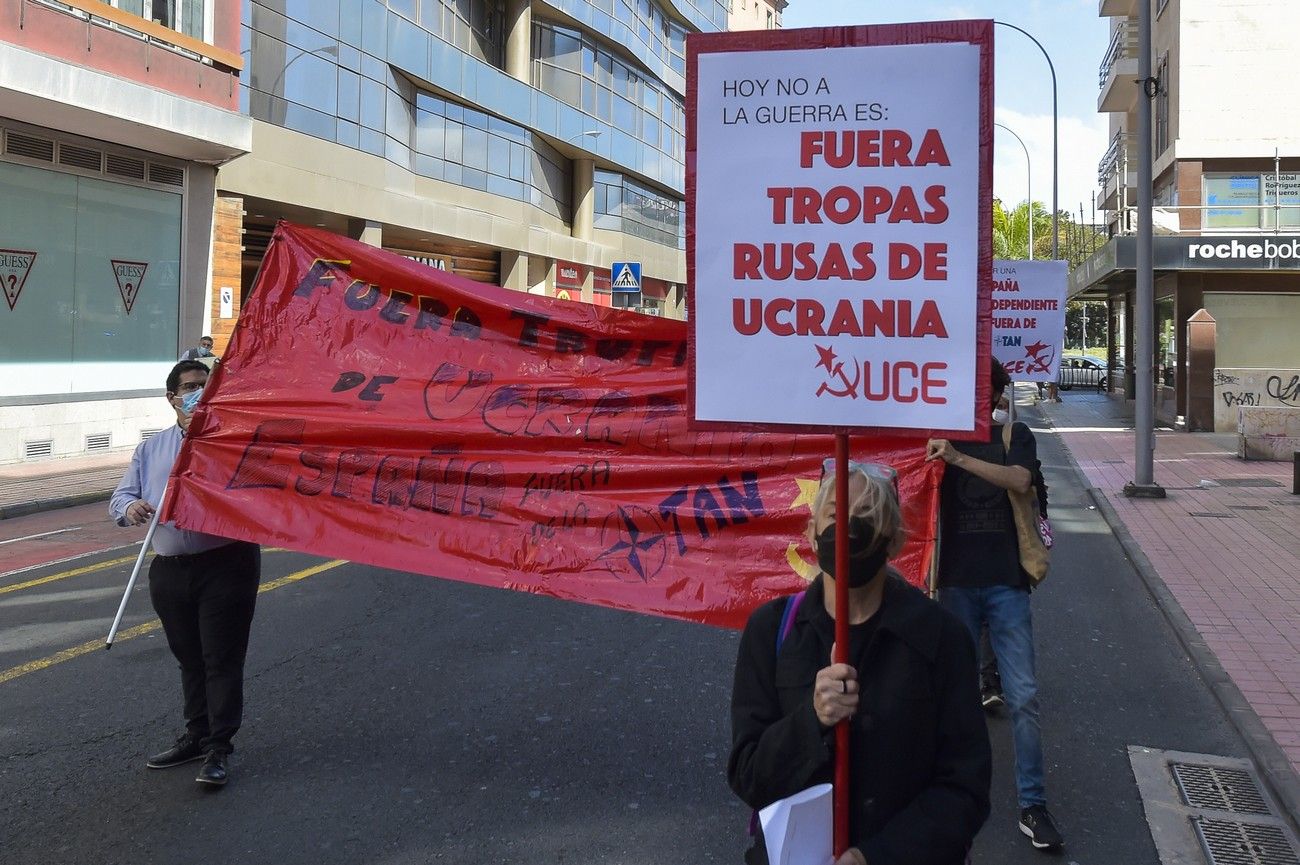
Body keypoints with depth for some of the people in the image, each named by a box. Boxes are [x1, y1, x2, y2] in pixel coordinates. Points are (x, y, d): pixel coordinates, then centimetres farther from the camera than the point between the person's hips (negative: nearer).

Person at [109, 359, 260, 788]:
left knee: (222, 658, -3)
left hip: (226, 564, -5)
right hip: (170, 571, 5)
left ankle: (218, 749, 4)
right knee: (189, 658, 16)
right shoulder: (150, 449, 14)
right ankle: (196, 735, 30)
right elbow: (119, 499, 14)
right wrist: (131, 507, -11)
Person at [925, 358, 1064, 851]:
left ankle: (1032, 805, 3)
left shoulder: (1015, 436, 5)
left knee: (1023, 696, -4)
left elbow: (1019, 480, -16)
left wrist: (959, 458, -24)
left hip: (1005, 581, -1)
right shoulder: (943, 441, 9)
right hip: (956, 581, 2)